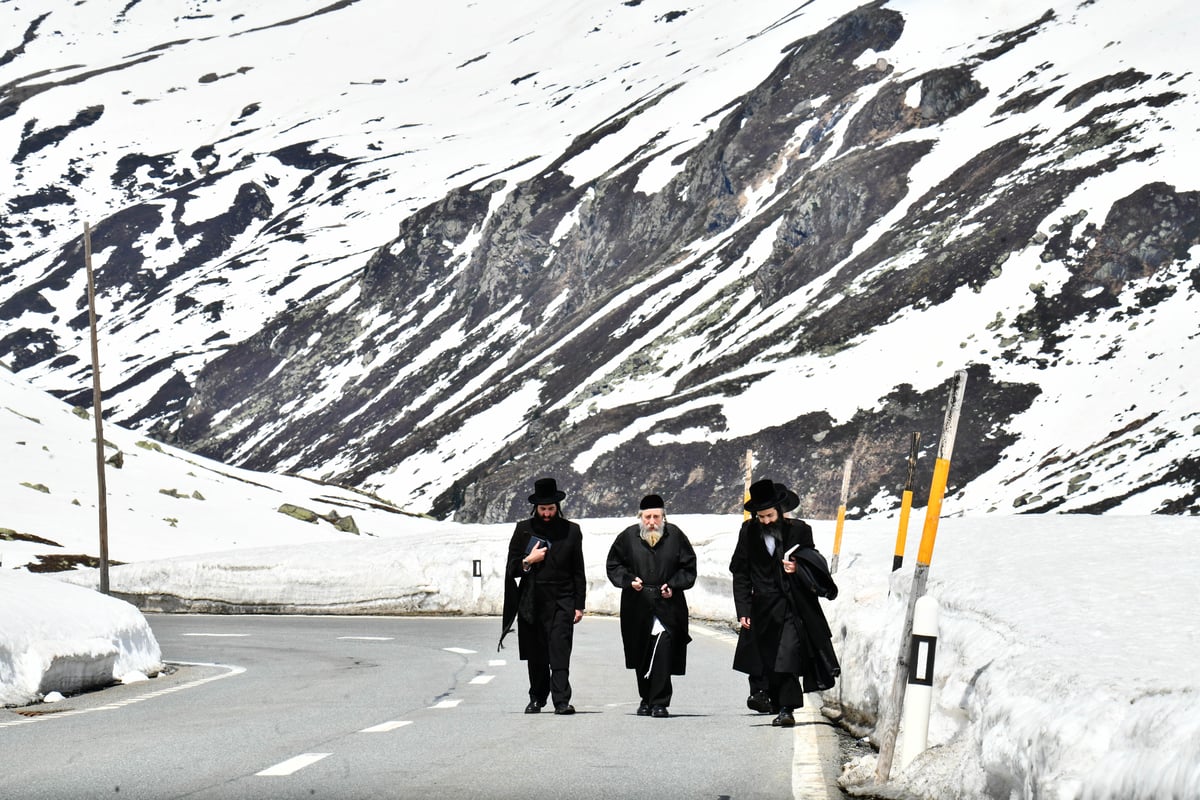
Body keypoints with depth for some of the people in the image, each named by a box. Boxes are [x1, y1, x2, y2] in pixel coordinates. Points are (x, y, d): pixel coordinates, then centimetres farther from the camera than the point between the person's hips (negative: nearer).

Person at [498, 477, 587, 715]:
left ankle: (561, 700, -16)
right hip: (531, 603, 2)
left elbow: (578, 572, 9)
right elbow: (511, 569, 10)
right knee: (535, 657, 7)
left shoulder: (571, 531, 8)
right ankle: (537, 699, 19)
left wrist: (579, 605, 4)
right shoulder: (524, 530, 9)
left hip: (561, 602, -2)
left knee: (559, 652, -12)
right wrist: (528, 561, -10)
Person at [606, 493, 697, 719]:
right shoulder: (628, 537, 2)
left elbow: (688, 567, 8)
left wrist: (673, 585, -6)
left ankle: (659, 702, -12)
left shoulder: (675, 536, 1)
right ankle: (646, 699, 25)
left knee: (663, 651, -14)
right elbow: (613, 565, 11)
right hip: (637, 605, 2)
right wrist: (629, 581, -6)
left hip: (667, 605, -2)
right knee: (642, 656, 9)